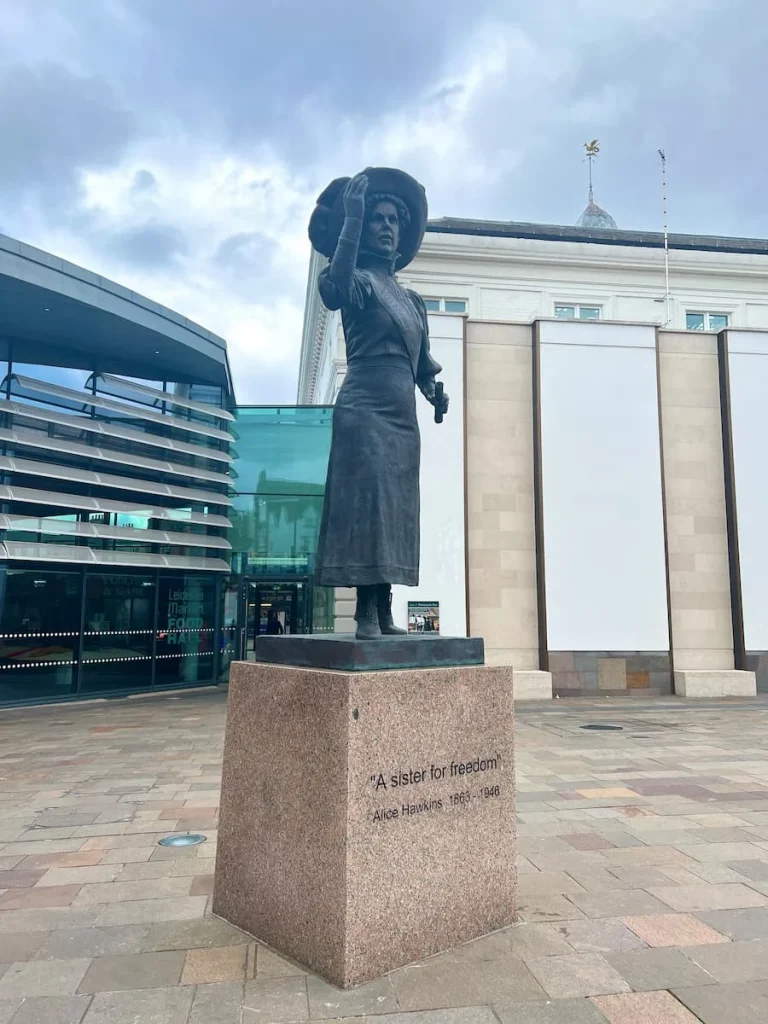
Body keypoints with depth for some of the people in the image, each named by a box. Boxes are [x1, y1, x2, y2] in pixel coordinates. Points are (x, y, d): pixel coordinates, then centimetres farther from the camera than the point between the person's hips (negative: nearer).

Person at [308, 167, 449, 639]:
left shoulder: (411, 299, 22)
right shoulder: (359, 281, 2)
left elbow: (422, 362, 23)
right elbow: (335, 288, -23)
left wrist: (435, 393, 4)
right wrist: (352, 216, -18)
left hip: (403, 415, 7)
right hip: (365, 408, -7)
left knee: (396, 509, 3)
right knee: (367, 502, -14)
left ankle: (385, 613, 7)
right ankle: (366, 614, -12)